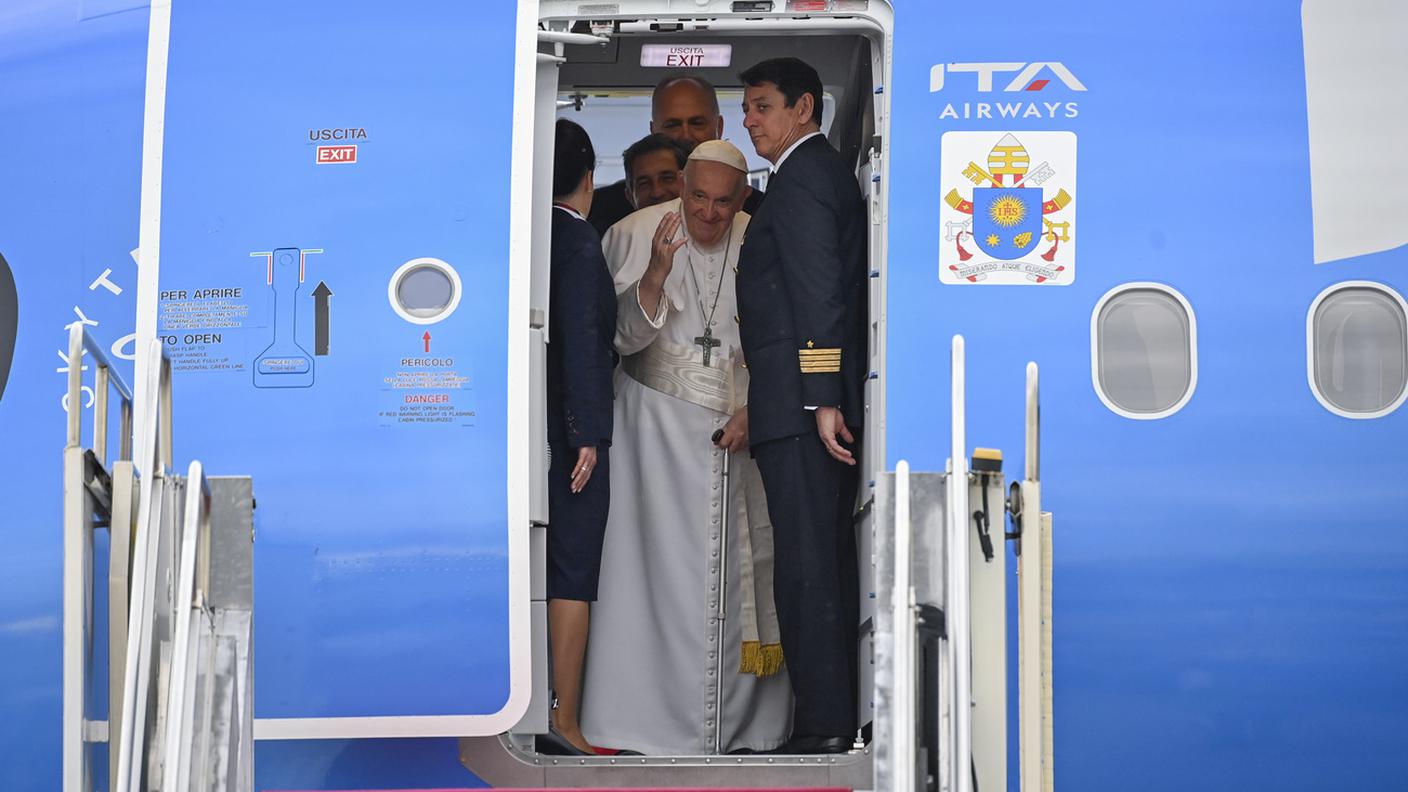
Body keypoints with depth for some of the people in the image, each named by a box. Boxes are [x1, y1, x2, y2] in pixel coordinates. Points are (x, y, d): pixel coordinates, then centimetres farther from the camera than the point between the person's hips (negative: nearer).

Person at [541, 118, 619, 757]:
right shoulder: (579, 241, -10)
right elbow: (581, 339, -16)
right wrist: (588, 432, -16)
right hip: (567, 432, -7)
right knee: (572, 575, -3)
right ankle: (563, 722, -3)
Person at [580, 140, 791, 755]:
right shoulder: (636, 235, -7)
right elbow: (625, 338, -10)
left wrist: (753, 410, -6)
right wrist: (658, 271, -24)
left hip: (736, 426, 2)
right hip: (658, 423, -2)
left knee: (738, 565, 2)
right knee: (658, 561, -5)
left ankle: (739, 718, 11)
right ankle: (647, 714, 2)